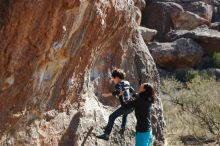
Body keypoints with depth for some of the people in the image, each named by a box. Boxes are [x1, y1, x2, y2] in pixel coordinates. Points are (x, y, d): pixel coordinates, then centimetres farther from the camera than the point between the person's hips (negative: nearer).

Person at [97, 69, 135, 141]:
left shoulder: (118, 84, -8)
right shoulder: (127, 83, 15)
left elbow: (118, 91, -29)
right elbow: (132, 91, 28)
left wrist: (108, 94, -25)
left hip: (125, 106, -8)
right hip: (131, 106, 8)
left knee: (112, 117, -12)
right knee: (125, 114, 41)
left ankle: (106, 134, -21)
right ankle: (123, 127, 35)